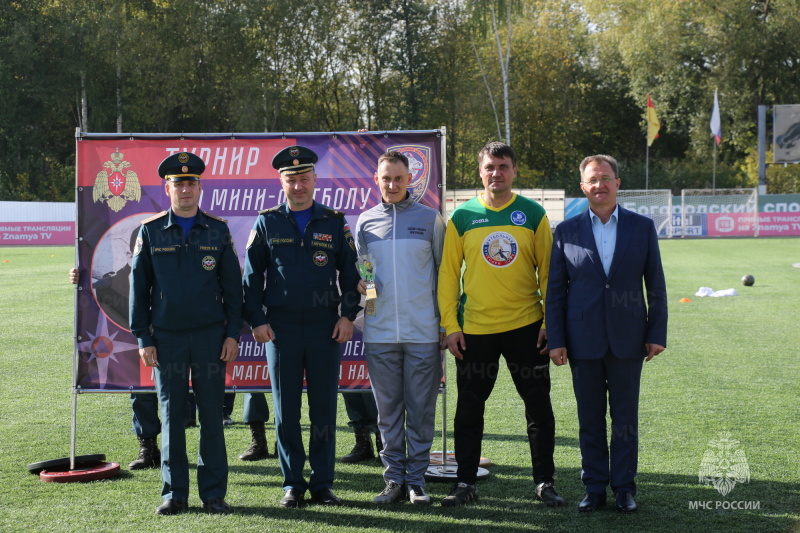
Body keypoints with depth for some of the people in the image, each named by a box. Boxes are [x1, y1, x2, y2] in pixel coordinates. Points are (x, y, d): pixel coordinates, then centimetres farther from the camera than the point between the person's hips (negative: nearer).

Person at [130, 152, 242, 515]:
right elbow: (138, 287, 5)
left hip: (211, 335, 0)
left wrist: (232, 334, -1)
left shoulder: (218, 230, 5)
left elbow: (232, 285, 6)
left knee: (212, 413, 3)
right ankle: (174, 493, 14)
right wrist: (143, 338, -1)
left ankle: (214, 492, 11)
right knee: (171, 415, 4)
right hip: (167, 337, 0)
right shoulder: (150, 231, 4)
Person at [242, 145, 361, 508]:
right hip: (281, 328, 0)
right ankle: (292, 484, 14)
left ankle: (322, 483, 13)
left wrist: (348, 315, -2)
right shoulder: (267, 223, 6)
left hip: (326, 327, 0)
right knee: (286, 410, 4)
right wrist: (257, 320, -2)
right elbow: (252, 276, 6)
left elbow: (350, 272, 8)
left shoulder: (334, 222, 6)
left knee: (324, 409, 4)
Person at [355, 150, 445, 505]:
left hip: (423, 331, -2)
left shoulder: (429, 218, 4)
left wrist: (447, 320, 2)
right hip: (379, 331, 2)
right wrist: (359, 284, -5)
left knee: (421, 409, 2)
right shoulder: (366, 221, 9)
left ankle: (417, 479, 11)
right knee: (388, 409, 6)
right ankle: (394, 478, 15)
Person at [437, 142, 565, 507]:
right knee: (469, 409, 7)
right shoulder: (462, 217, 2)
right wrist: (450, 325, -3)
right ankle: (465, 483, 19)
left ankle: (544, 482, 17)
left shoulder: (533, 214, 1)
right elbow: (448, 273, 3)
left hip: (526, 326, 0)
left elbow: (547, 269, 3)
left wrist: (551, 320, -3)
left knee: (539, 406, 5)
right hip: (475, 329, 0)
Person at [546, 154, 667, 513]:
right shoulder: (566, 231, 2)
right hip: (584, 341, 0)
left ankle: (624, 487, 17)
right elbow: (555, 290, 3)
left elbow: (656, 286, 5)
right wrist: (555, 340, -2)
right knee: (589, 418, 7)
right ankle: (594, 487, 17)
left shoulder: (642, 227, 3)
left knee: (625, 417, 6)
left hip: (627, 338, 0)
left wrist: (657, 334, -1)